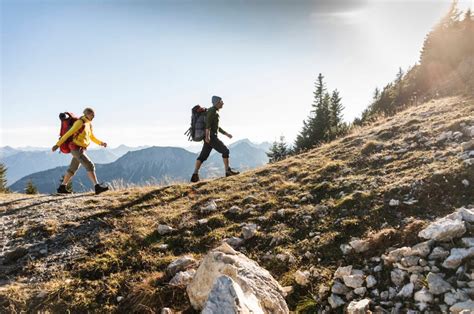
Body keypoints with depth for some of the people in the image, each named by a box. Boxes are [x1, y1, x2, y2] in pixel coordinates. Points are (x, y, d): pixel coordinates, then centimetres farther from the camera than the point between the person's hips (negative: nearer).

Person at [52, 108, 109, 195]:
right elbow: (68, 133, -16)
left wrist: (101, 143, 1)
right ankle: (97, 187, -25)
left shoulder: (89, 124, 13)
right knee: (90, 166, -19)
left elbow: (92, 137, 18)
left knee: (72, 169, 15)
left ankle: (62, 188, 25)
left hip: (81, 149, 10)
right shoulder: (80, 122, -16)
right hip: (76, 149, -10)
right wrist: (58, 144, -15)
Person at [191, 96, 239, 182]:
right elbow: (208, 123, -20)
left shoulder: (215, 112, 24)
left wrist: (226, 133, 30)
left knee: (202, 156, 3)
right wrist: (207, 136, -29)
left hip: (209, 137, 10)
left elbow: (216, 127, 32)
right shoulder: (212, 110, -6)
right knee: (225, 151, -4)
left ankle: (195, 175, -2)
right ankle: (228, 171, 1)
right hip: (211, 137, -10)